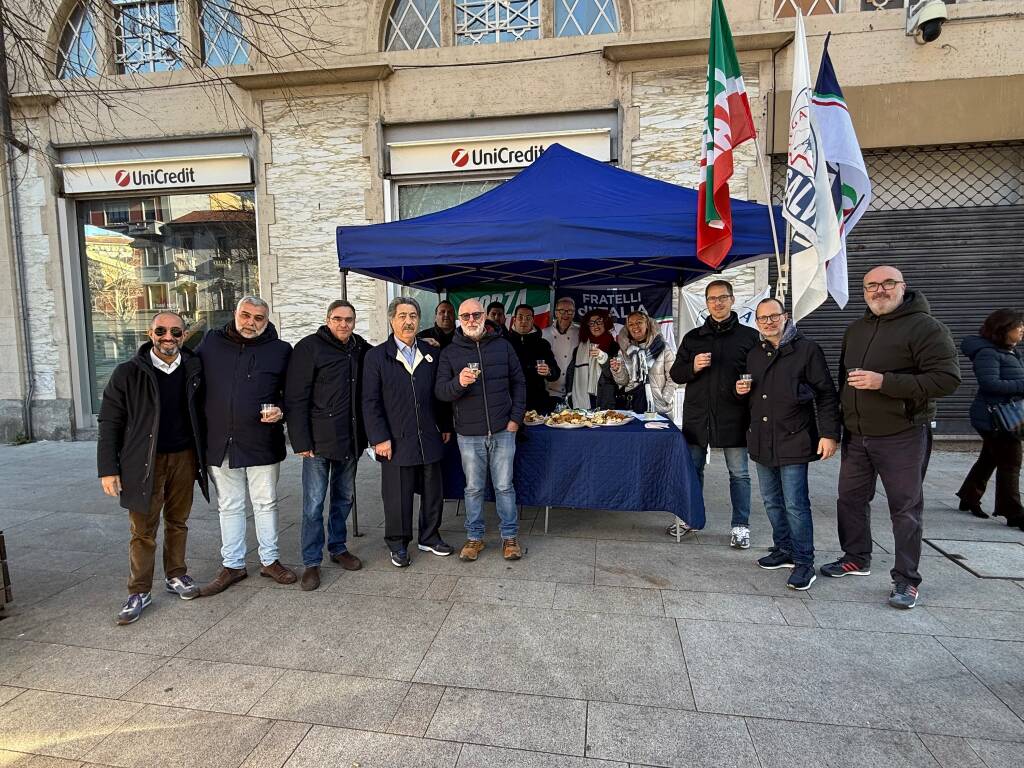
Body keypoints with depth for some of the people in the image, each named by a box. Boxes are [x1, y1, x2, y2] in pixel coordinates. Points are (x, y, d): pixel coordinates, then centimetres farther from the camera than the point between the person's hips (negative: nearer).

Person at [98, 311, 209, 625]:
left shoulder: (193, 370, 3)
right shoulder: (128, 373, -4)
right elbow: (110, 423, -3)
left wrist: (203, 458, 6)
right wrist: (108, 469, -6)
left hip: (184, 458, 3)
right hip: (145, 462, -2)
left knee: (178, 522, 14)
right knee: (143, 530, 3)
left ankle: (176, 576, 29)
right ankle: (139, 592, 17)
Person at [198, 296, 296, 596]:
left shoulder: (280, 350, -1)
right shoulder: (212, 342, 4)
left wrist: (281, 411, -14)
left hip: (262, 443, -2)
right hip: (220, 442, 2)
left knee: (266, 503, 10)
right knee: (229, 507, 13)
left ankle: (269, 560, 26)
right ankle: (232, 565, 27)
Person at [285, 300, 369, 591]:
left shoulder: (361, 349, 7)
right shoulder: (309, 348, -7)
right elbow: (296, 399, -10)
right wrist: (301, 441, -14)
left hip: (350, 439, 5)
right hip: (319, 441, -5)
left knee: (344, 497, 15)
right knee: (314, 504, 2)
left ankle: (338, 548, 32)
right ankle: (311, 562, 15)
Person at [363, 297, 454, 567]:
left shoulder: (430, 354, 9)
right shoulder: (377, 356, -2)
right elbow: (370, 401, -5)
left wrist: (445, 426, 11)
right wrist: (380, 438, -11)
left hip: (429, 438, 4)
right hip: (396, 441, -3)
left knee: (433, 492, 12)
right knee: (397, 496, 6)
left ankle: (429, 537, 32)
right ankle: (398, 545, 25)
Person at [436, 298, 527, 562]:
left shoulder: (503, 346, 4)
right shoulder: (450, 352, 1)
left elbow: (518, 383, 8)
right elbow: (440, 391, -5)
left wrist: (516, 418, 0)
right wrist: (459, 382, -26)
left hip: (503, 431, 0)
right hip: (468, 434, 0)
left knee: (504, 486, 9)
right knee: (473, 488, 11)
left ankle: (510, 536, 24)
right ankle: (474, 537, 27)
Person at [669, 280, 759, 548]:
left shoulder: (749, 336, 3)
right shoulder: (693, 337, 10)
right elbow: (675, 373, 9)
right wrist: (693, 367, -10)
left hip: (734, 416, -2)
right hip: (697, 415, 3)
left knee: (739, 473, 7)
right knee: (692, 468, 12)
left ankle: (740, 526, 20)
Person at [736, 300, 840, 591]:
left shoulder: (806, 349, -5)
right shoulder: (754, 354, 13)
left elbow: (826, 394, -6)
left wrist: (829, 434, -12)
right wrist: (741, 390, 1)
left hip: (793, 440, -6)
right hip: (762, 441, 6)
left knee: (795, 504, -3)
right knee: (772, 502, 14)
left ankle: (804, 562, 9)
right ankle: (784, 550, 29)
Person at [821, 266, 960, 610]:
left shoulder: (925, 327, -10)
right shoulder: (856, 329, 12)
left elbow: (947, 379, -19)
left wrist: (884, 382, -26)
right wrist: (841, 419, 15)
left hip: (902, 436, -6)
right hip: (856, 435, 7)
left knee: (906, 508, 4)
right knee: (850, 498, 14)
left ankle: (906, 579, 17)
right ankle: (856, 558, 31)